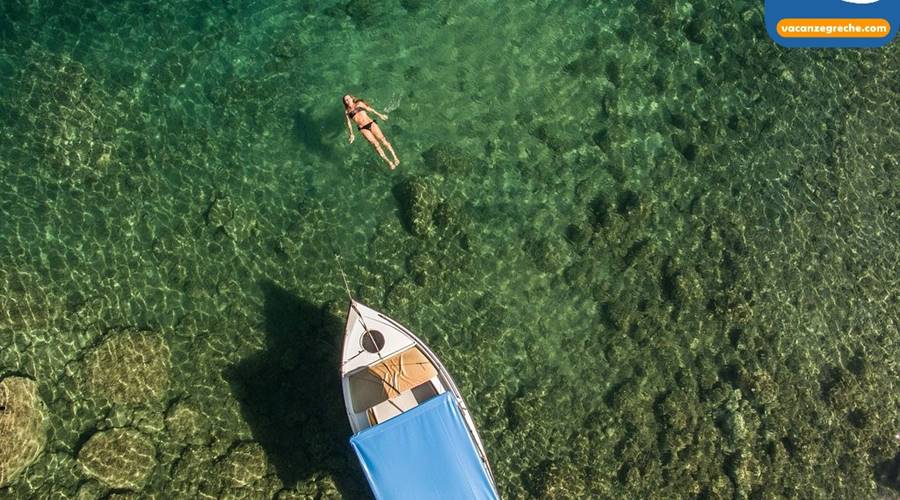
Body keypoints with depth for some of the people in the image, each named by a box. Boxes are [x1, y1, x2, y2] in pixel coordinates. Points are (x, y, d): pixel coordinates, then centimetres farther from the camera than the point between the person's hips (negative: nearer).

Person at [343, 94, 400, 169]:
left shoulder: (359, 104, 15)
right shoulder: (347, 112, 13)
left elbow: (369, 109, 22)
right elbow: (348, 123, 13)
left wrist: (379, 115, 23)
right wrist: (351, 134, 7)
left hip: (371, 123, 1)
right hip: (363, 129, -1)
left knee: (382, 139, -12)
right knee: (375, 144, -15)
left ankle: (395, 158, -10)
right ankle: (388, 162, -16)